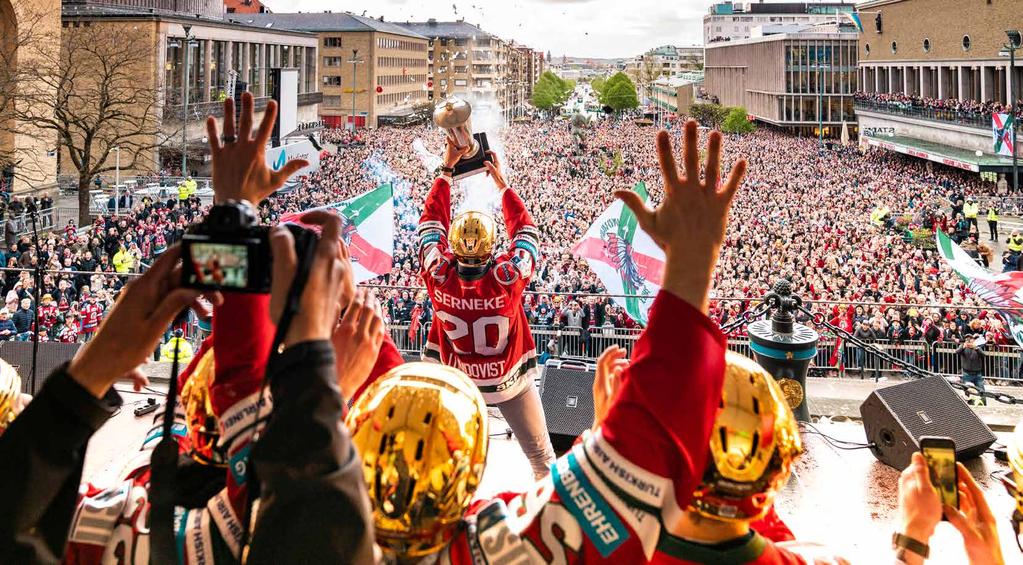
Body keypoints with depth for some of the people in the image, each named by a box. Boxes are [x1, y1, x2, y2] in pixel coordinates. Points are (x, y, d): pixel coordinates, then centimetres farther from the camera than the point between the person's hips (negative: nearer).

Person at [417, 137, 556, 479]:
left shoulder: (439, 276, -25)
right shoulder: (508, 277, -29)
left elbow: (432, 220, -9)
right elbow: (525, 231, -10)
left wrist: (447, 168, -3)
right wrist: (502, 184, -1)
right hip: (510, 380, -2)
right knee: (541, 457, 16)